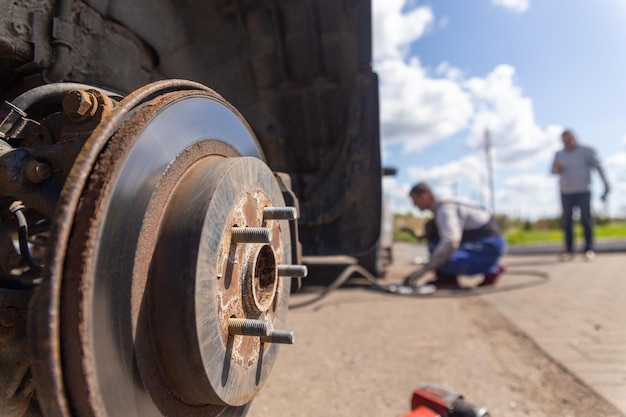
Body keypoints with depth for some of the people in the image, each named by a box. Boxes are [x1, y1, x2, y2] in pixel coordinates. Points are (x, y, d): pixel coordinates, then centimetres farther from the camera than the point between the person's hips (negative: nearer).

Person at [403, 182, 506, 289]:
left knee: (445, 264, -31)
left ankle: (492, 269, -4)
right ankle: (447, 278, -2)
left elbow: (450, 243, -36)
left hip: (490, 246, -10)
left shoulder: (445, 209, -22)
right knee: (431, 227, 2)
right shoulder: (440, 206, 9)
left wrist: (424, 270, -37)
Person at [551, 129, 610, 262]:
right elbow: (553, 170, 16)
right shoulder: (559, 154, 10)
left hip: (583, 191, -3)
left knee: (586, 220, -5)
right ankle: (569, 251, 6)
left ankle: (589, 250, 3)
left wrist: (606, 183, -13)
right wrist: (557, 169, -8)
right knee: (567, 221, 1)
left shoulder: (586, 151, 0)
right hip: (566, 192, 3)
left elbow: (598, 166, -4)